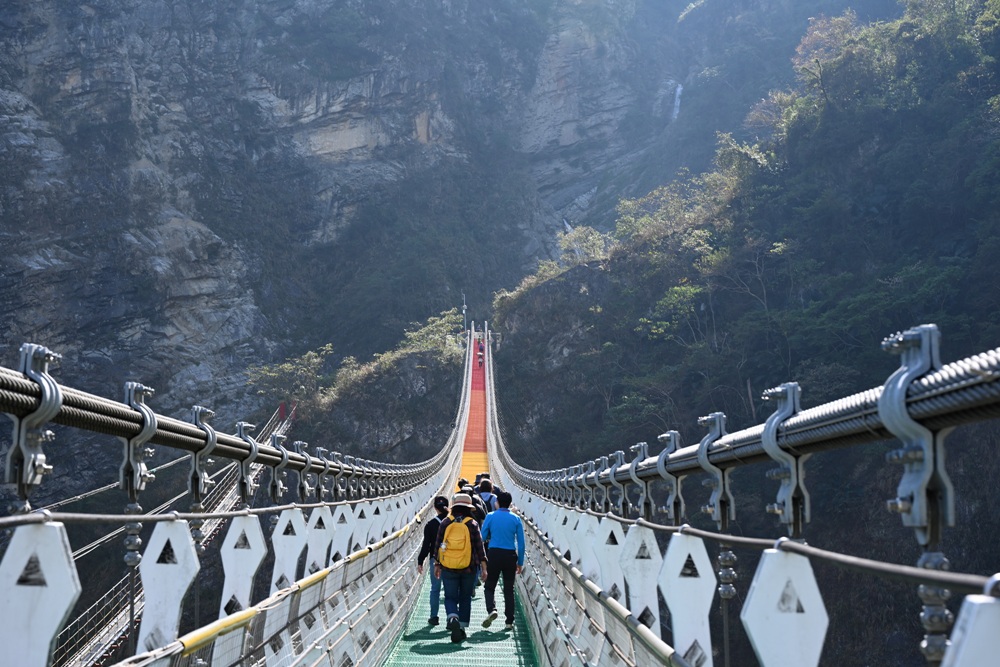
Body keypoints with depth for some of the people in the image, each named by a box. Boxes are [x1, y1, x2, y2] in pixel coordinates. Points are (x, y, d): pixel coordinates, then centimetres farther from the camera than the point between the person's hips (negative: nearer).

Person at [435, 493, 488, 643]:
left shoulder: (445, 523, 1)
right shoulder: (472, 524, -2)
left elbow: (438, 545, 5)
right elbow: (479, 547, -4)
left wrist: (437, 565, 15)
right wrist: (483, 568, 0)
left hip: (449, 568, 0)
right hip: (469, 568, 0)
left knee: (450, 597, 5)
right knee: (465, 598, 13)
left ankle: (453, 618, -23)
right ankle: (462, 627, 11)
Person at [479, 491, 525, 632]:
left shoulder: (491, 517, -3)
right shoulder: (516, 519, 2)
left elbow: (482, 537, 1)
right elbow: (521, 543, 3)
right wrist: (520, 562, 10)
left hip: (494, 554, -2)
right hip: (510, 555, 2)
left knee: (489, 586, 9)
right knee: (509, 589, 8)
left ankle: (492, 609, -17)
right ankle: (509, 621, 7)